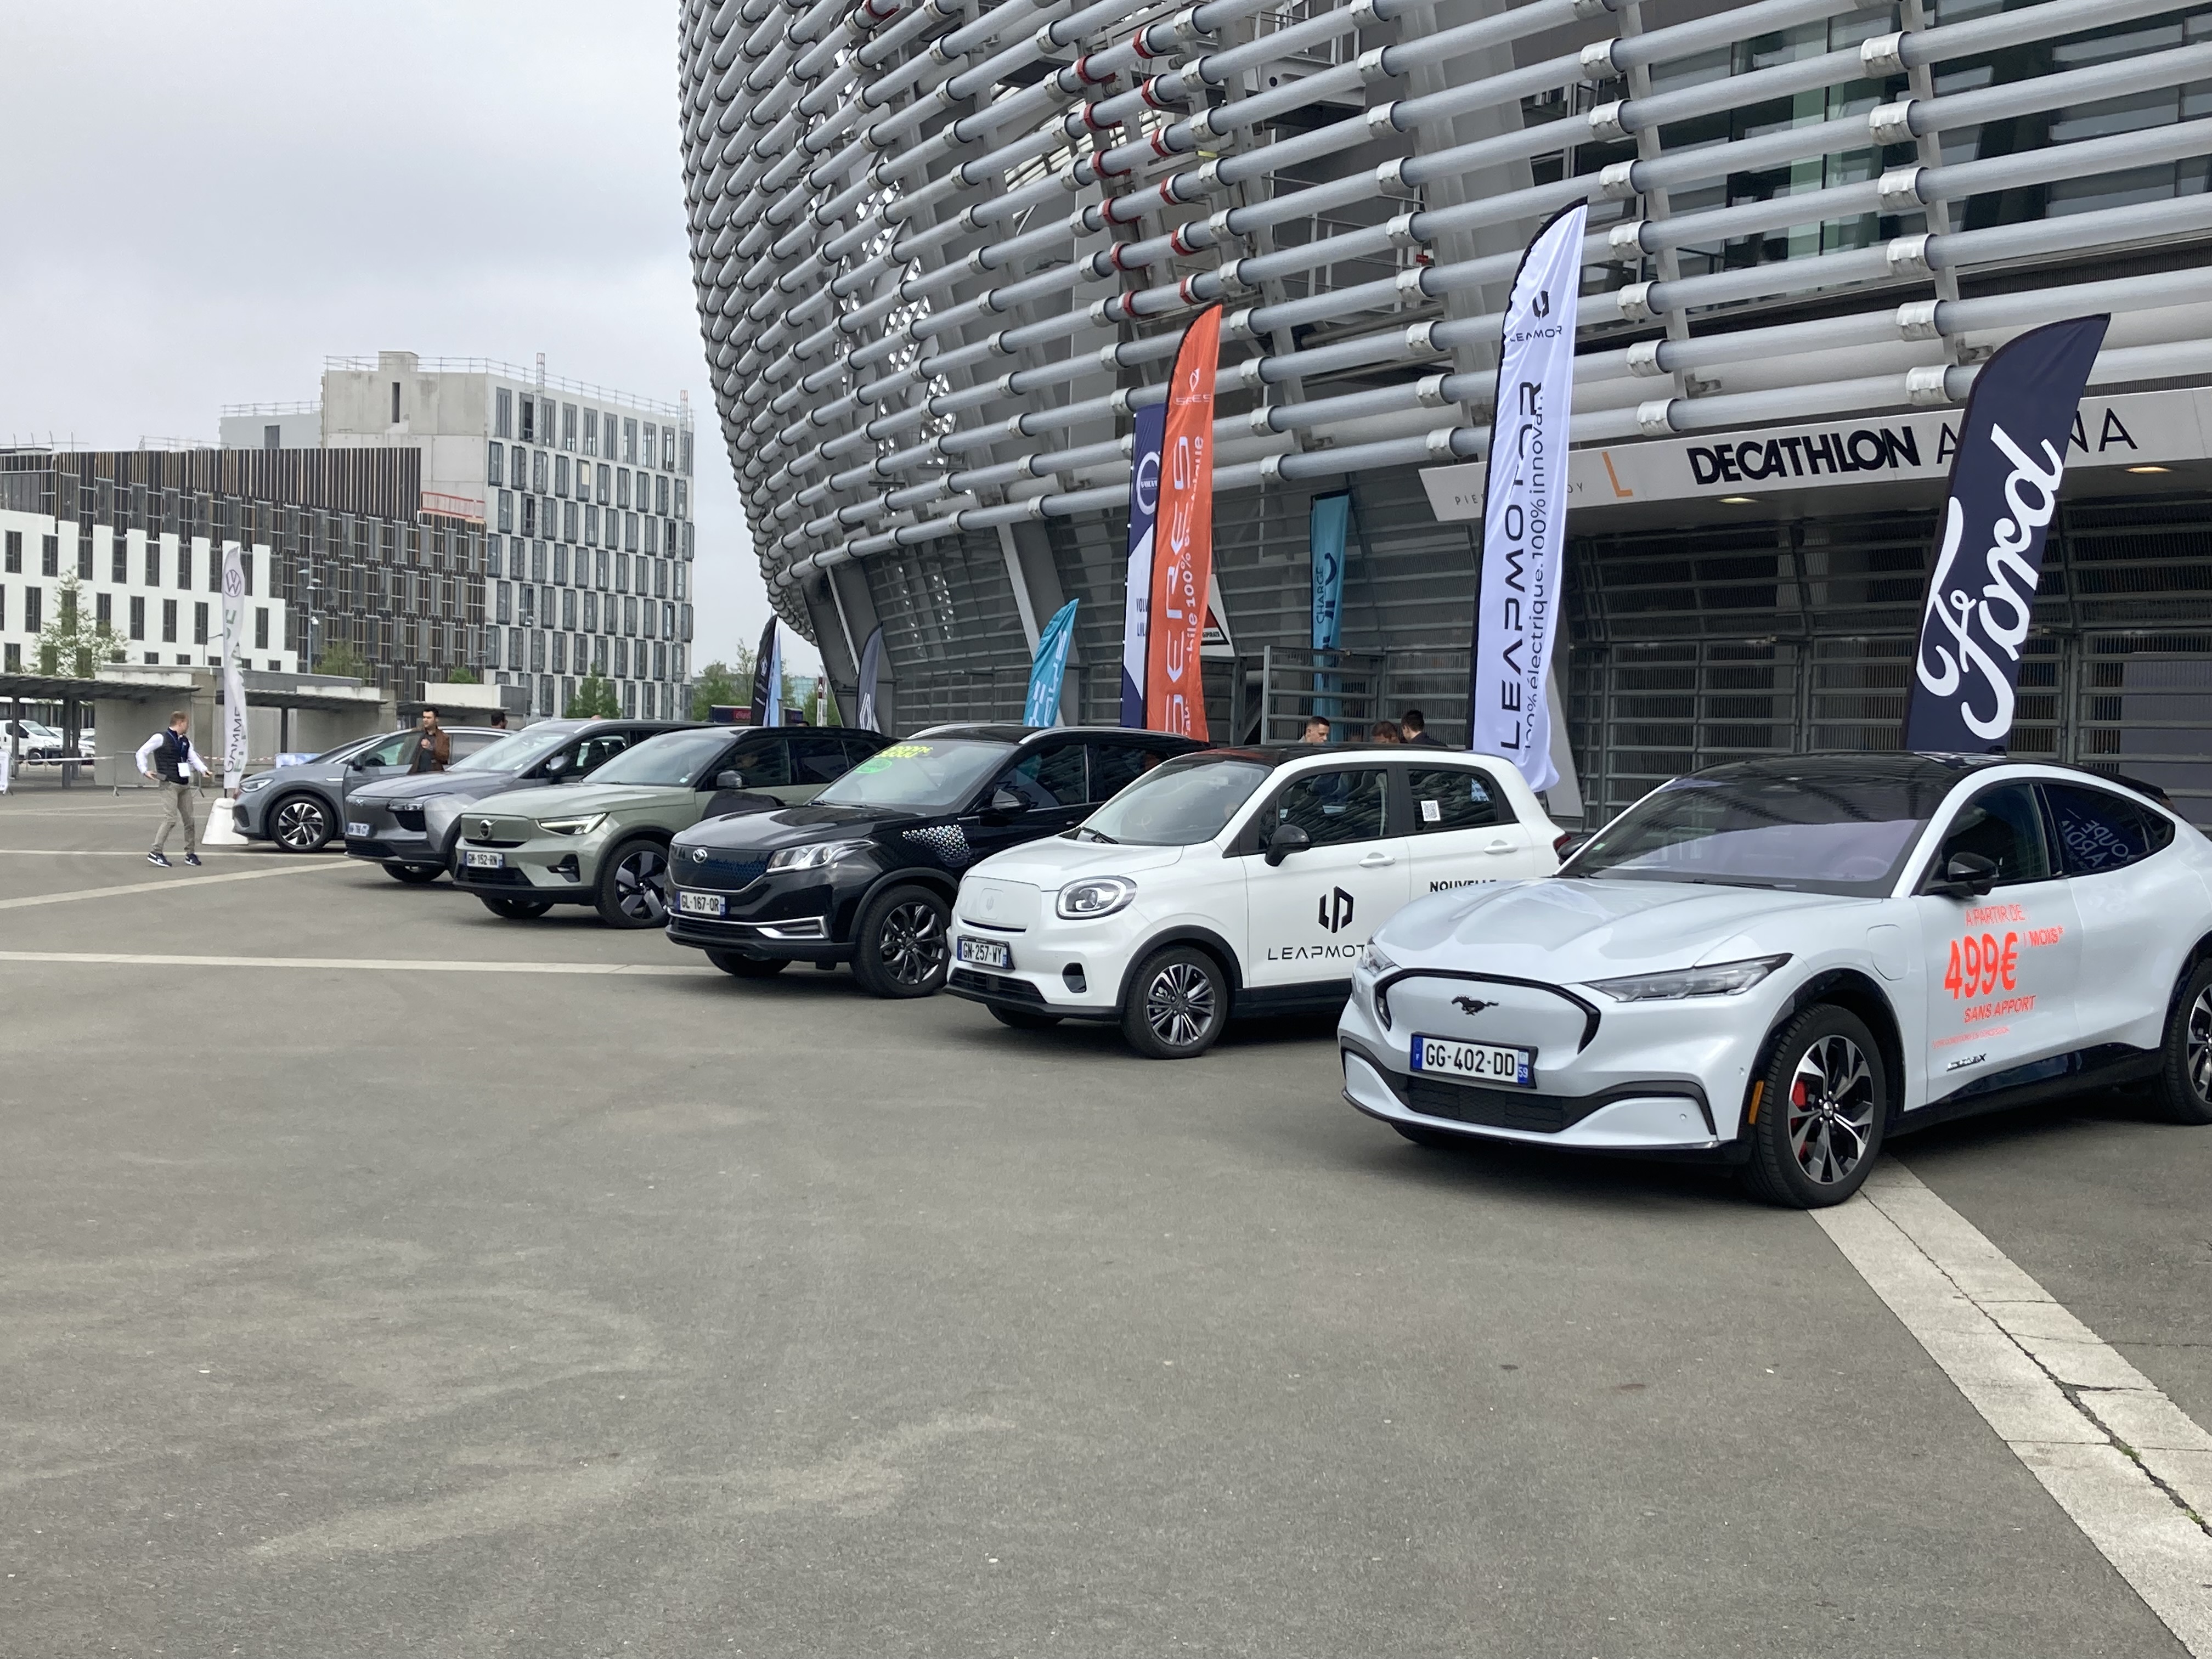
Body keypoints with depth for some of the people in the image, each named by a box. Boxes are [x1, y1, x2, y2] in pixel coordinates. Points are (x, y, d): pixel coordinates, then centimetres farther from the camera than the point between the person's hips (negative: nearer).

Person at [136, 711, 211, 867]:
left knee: (190, 819, 8)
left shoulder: (186, 741, 16)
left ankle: (190, 853, 17)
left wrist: (203, 769, -1)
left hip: (185, 785, 7)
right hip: (169, 784, -7)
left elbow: (193, 757, 17)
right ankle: (156, 852, -12)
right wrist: (145, 770, -8)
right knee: (170, 818, -16)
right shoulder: (161, 738, -4)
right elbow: (142, 752, 1)